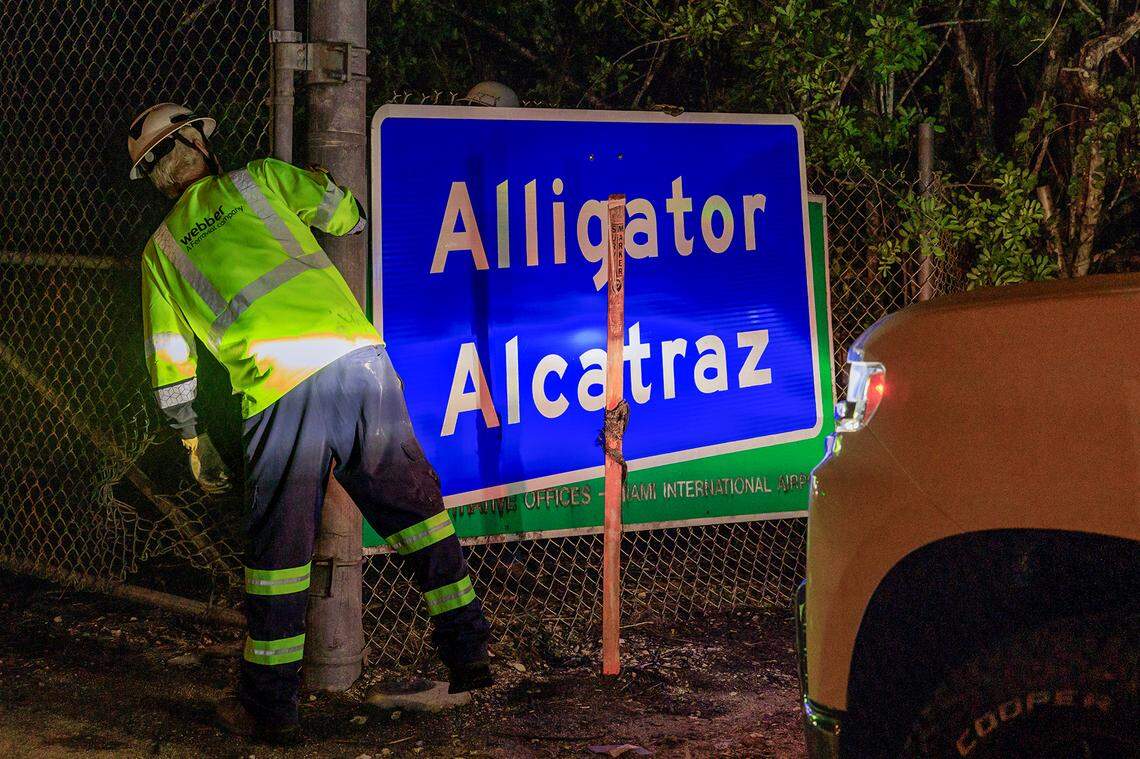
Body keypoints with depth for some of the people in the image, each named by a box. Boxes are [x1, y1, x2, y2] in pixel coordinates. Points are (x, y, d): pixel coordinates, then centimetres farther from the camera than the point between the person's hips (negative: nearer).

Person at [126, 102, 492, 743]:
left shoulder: (162, 249, 19)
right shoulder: (257, 181, 16)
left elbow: (171, 365, 20)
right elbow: (347, 214, 18)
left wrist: (196, 442, 29)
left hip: (280, 390, 0)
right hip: (357, 355, 0)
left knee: (280, 547, 8)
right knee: (416, 506, 14)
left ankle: (271, 708, 14)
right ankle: (468, 654, 19)